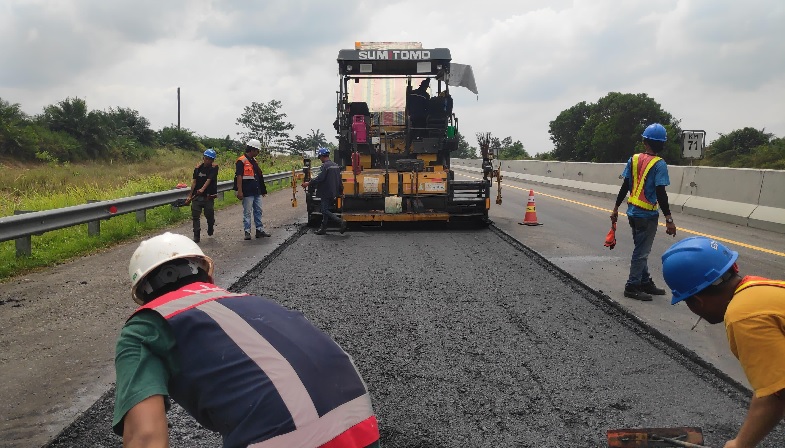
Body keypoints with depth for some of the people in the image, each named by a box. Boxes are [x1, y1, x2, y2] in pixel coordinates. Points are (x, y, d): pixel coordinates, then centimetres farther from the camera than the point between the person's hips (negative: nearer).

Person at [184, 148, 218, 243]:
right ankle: (196, 236, 4)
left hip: (208, 196, -3)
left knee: (209, 215, 3)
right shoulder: (198, 168, 7)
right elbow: (194, 182, 9)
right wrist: (190, 195, 6)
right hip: (197, 196, 3)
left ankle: (210, 227, 37)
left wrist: (202, 189, -35)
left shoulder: (214, 168, -5)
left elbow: (209, 180, -19)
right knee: (195, 216, -2)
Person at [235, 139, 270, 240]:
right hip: (247, 193, -8)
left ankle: (260, 230, 18)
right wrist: (239, 191, -20)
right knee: (247, 213, -2)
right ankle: (247, 232, 3)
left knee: (258, 211, 11)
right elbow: (239, 177, -15)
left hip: (257, 191, 8)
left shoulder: (253, 161, 17)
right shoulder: (241, 161, -10)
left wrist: (263, 189, 23)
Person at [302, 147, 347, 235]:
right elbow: (339, 179, 16)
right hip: (333, 192, 9)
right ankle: (323, 228, 19)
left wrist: (308, 183, -14)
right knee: (326, 210, 15)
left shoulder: (325, 165, -15)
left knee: (325, 211, -5)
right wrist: (339, 191, 22)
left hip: (326, 193, -9)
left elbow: (320, 178, -22)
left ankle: (341, 221, -17)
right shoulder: (336, 165, 12)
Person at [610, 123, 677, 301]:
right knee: (641, 252, 3)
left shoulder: (633, 159, 2)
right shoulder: (659, 164, -13)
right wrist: (669, 219, -15)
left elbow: (625, 186, 5)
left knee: (641, 249, 18)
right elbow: (661, 193, -18)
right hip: (647, 215, -6)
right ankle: (632, 287, 8)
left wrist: (616, 208, 13)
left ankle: (645, 282, 28)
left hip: (633, 212, 6)